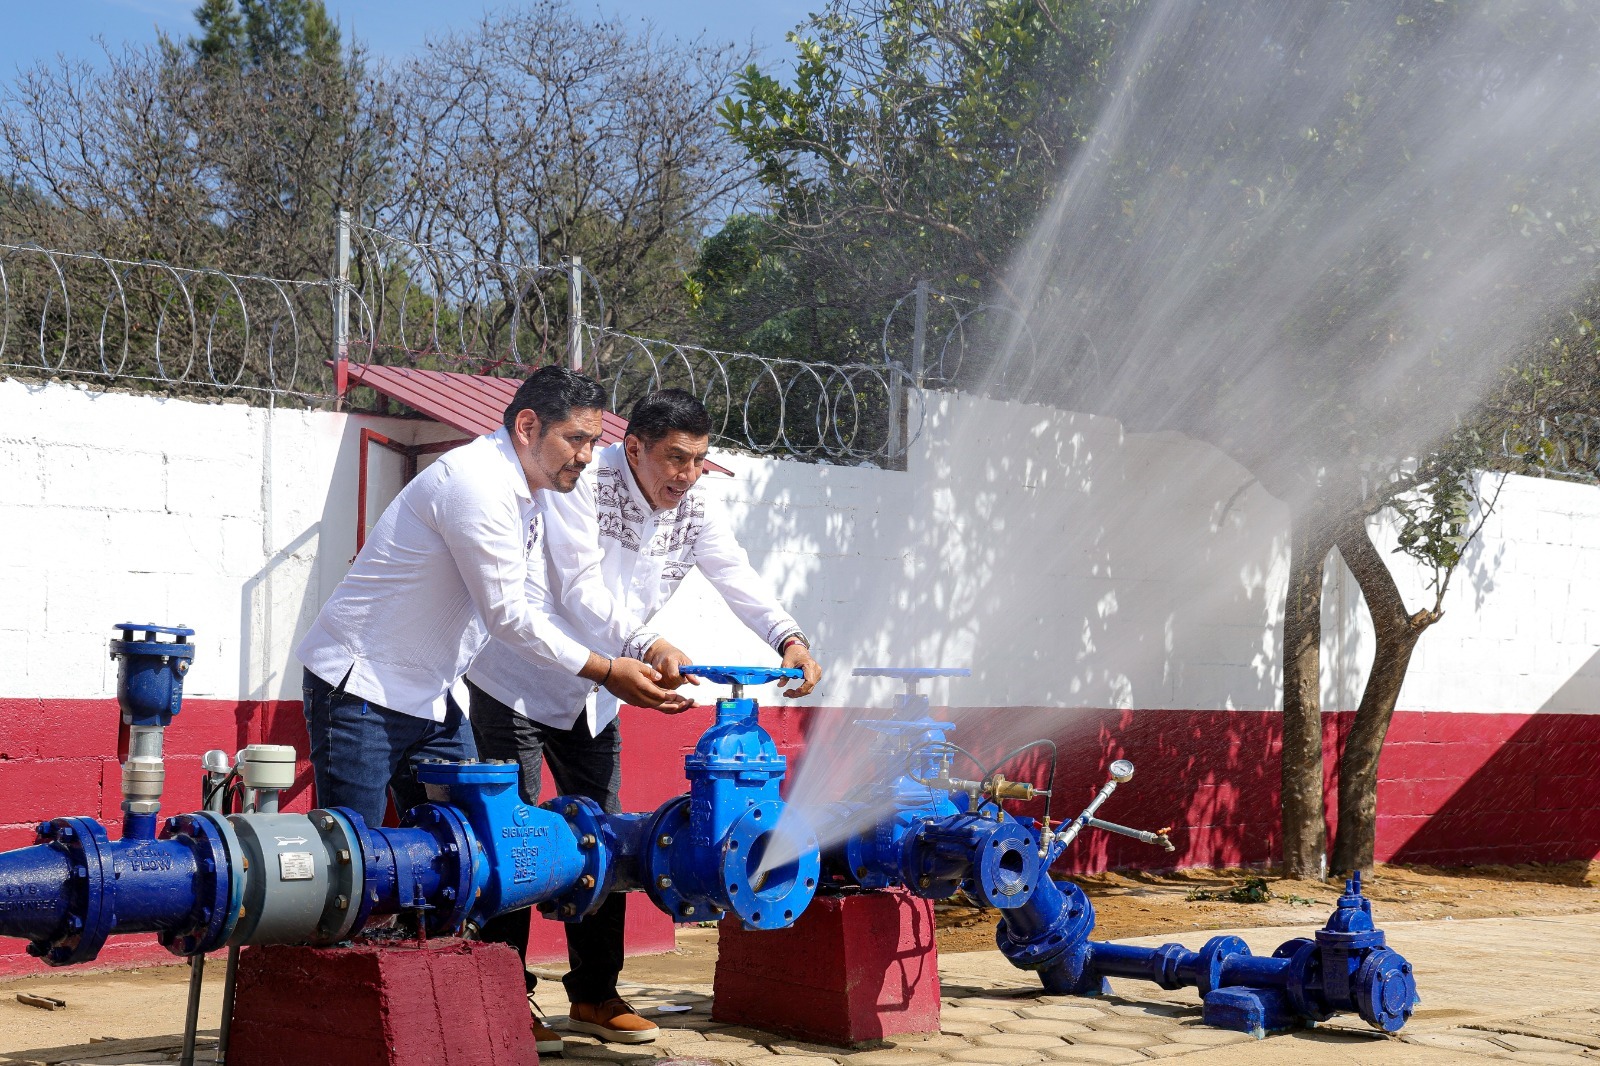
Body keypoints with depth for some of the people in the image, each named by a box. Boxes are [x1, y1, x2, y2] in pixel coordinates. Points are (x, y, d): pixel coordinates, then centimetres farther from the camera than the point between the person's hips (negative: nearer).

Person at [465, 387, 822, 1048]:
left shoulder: (694, 509, -4)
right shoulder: (583, 485, -24)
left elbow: (737, 578, -9)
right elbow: (580, 589, -32)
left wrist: (788, 637, -28)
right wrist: (647, 646, -45)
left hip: (593, 695, 7)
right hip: (517, 682, -7)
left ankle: (594, 996, 17)